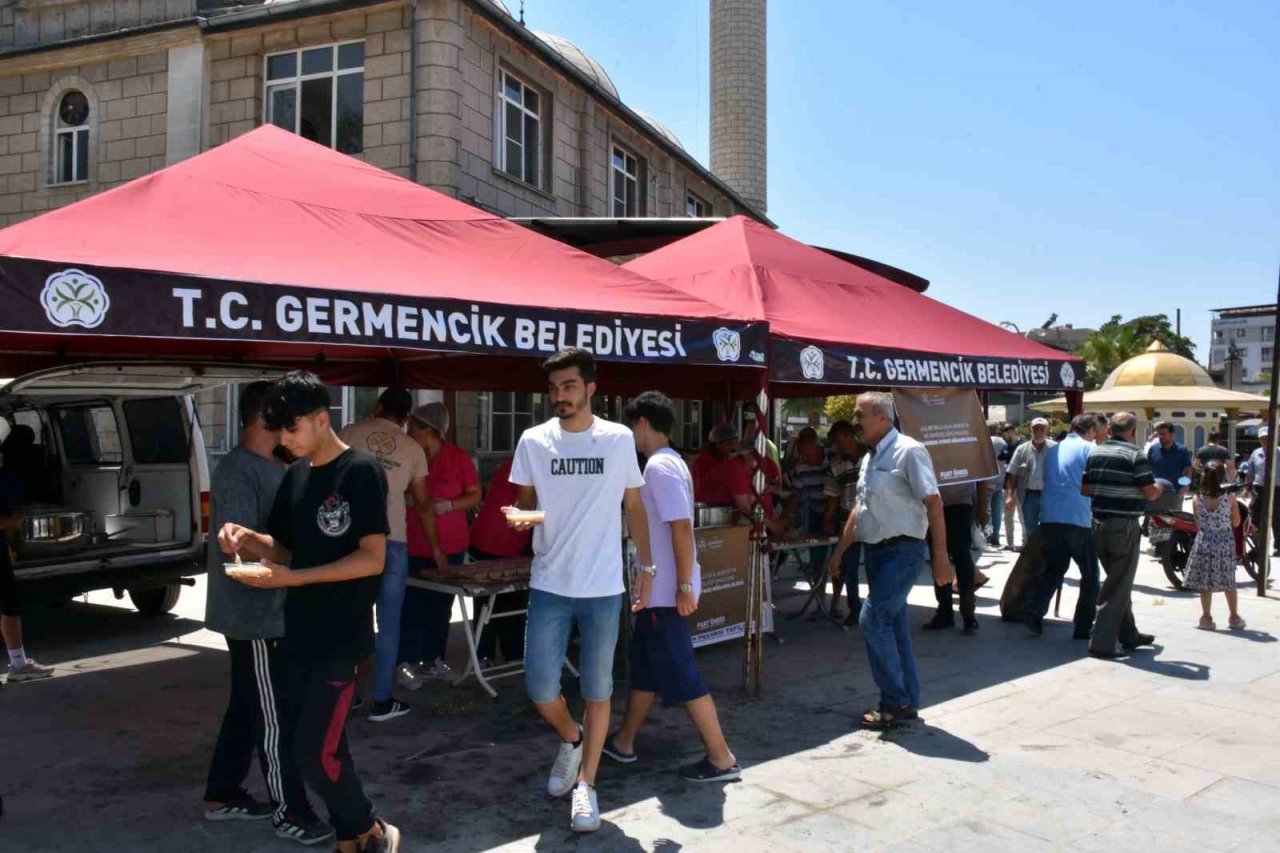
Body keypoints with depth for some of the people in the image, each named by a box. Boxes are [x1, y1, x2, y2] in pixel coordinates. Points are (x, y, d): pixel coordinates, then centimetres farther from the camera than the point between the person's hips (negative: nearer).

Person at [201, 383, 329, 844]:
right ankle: (289, 811, 13)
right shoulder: (236, 471, -20)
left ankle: (222, 796, 33)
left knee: (247, 706, 19)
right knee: (274, 718, 1)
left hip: (272, 611, 10)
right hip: (254, 615, -10)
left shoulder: (271, 467, 11)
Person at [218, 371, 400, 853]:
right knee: (325, 743, 13)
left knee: (314, 753, -7)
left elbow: (372, 559, -18)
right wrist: (245, 539, -6)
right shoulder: (295, 476, 9)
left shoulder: (361, 471, -13)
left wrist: (292, 578, -22)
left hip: (341, 636, -7)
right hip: (300, 632, 7)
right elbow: (282, 548, 15)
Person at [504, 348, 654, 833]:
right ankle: (571, 739, 34)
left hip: (603, 588, -1)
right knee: (540, 688, 2)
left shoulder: (619, 440, -2)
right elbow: (525, 502, 7)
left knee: (597, 690, 7)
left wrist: (646, 566, 6)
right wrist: (521, 517, -17)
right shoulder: (533, 441, -1)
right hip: (549, 585, 1)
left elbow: (634, 506, 7)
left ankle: (586, 783, 23)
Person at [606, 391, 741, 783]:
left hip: (665, 591, -10)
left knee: (680, 675, -2)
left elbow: (682, 527, -25)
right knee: (645, 666, 19)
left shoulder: (660, 466, -18)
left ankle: (721, 758, 6)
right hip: (658, 589, 10)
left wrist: (685, 586, -24)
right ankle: (623, 742, 32)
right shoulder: (668, 462, 12)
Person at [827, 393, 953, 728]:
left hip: (902, 551, -9)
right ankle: (906, 702, 21)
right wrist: (839, 552, 22)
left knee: (873, 621, -11)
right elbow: (860, 508, 21)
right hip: (875, 551, 9)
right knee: (893, 626, 12)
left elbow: (933, 503, -17)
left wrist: (941, 557, -22)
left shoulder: (908, 452, -13)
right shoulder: (870, 458, 14)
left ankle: (895, 701, 2)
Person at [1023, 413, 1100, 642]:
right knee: (1090, 574, 8)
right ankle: (1084, 628, 9)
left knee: (1052, 570, 16)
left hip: (1049, 518, 6)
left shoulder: (1053, 450, 17)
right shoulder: (1089, 448, -2)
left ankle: (1034, 612, -2)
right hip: (1078, 520, -6)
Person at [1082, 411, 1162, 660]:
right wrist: (1159, 488, 9)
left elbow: (1085, 489, 10)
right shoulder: (1136, 455, -11)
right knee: (1118, 586, -1)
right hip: (1125, 526, -7)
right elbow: (1150, 493, -12)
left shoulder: (1095, 453, 7)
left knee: (1118, 581, 19)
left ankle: (1128, 634, 30)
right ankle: (1102, 642, -2)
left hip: (1100, 524, 7)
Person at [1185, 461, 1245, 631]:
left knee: (1205, 582, 6)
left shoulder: (1197, 499, -6)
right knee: (1228, 582, 13)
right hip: (1225, 543, 0)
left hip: (1204, 543, 0)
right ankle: (1234, 617, 23)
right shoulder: (1230, 497, -9)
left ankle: (1206, 618, 8)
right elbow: (1236, 523, 1)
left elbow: (1198, 525, 1)